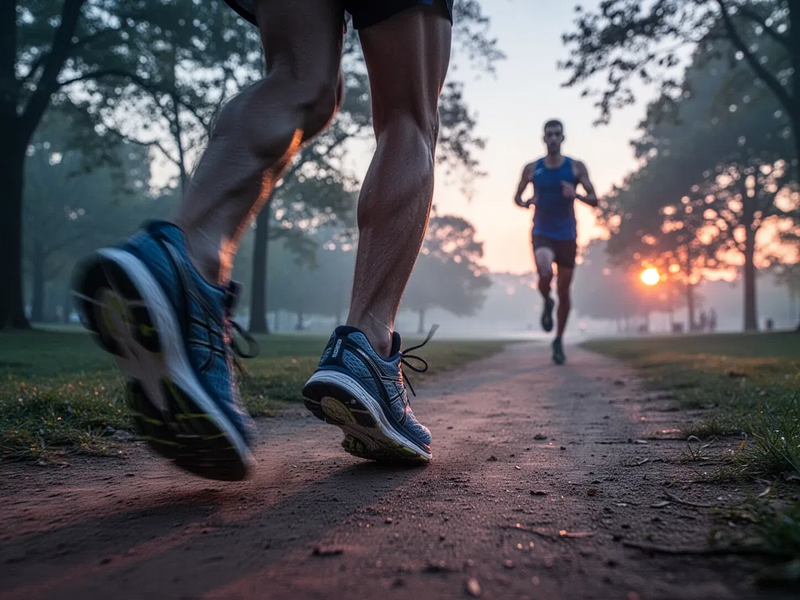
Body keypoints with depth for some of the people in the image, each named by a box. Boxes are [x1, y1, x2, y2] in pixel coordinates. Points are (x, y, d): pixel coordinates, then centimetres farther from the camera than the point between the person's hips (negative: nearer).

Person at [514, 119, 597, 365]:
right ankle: (547, 304, 8)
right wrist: (525, 203, -10)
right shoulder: (532, 169, 2)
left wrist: (576, 194, -21)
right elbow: (517, 197, 13)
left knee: (564, 291, 5)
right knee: (545, 274, -29)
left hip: (567, 236, 1)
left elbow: (594, 200, 0)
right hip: (542, 234, -1)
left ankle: (559, 341, 23)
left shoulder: (576, 167, 0)